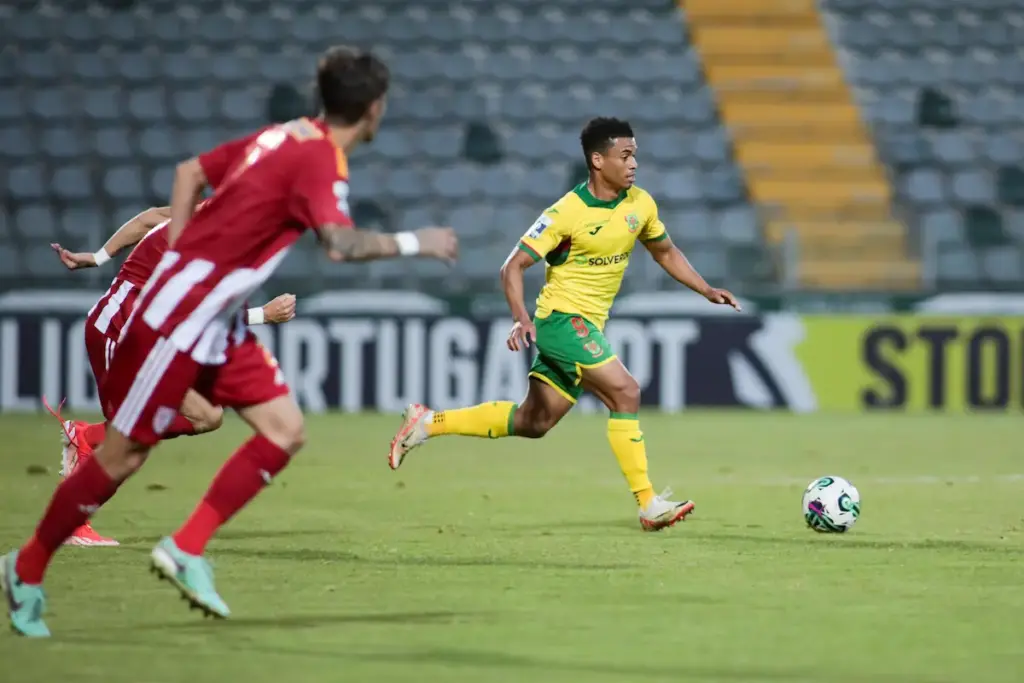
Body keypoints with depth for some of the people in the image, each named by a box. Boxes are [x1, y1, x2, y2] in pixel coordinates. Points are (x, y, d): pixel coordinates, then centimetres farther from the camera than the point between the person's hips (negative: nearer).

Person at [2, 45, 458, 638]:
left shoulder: (287, 137, 8)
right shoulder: (320, 158, -19)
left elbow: (191, 172, 18)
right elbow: (340, 244, -37)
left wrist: (179, 253, 18)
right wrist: (413, 243, -24)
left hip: (218, 321, 9)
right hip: (182, 314, -9)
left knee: (285, 431, 0)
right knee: (123, 456, 0)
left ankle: (187, 549, 3)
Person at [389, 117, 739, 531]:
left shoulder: (640, 205, 2)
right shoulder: (567, 213, -17)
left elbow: (665, 252, 21)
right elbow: (513, 267, -15)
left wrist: (706, 290, 10)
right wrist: (521, 317, -30)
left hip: (587, 326, 8)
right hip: (562, 318, -8)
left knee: (532, 422, 11)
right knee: (625, 392, -20)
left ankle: (428, 423, 20)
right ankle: (648, 504, -17)